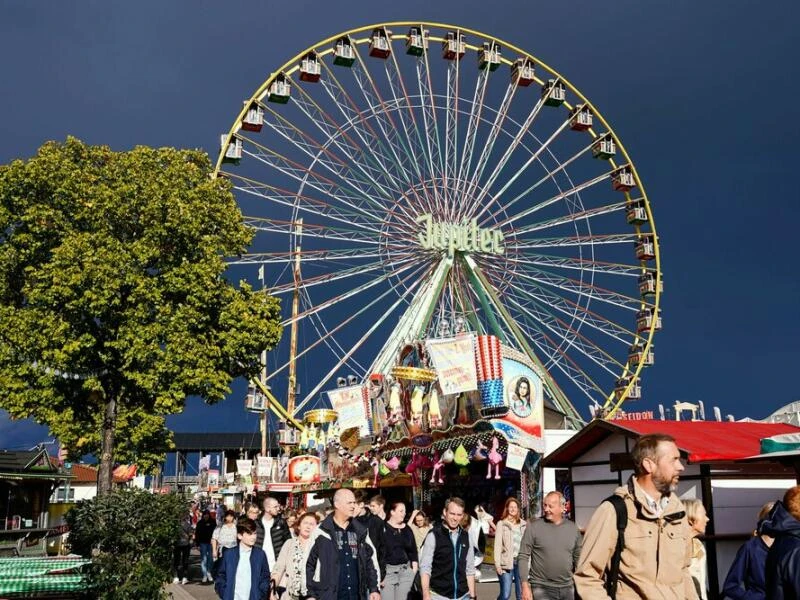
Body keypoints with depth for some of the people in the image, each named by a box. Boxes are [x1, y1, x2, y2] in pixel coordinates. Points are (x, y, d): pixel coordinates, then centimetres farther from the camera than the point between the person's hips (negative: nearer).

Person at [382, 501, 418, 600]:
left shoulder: (407, 529, 11)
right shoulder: (383, 528, -4)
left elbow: (413, 551, 13)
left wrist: (414, 570, 6)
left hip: (405, 570, 4)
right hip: (387, 570, -4)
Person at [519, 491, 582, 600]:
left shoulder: (573, 528, 4)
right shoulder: (533, 527, -7)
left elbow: (578, 558, 11)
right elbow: (523, 557, -7)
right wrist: (525, 586, -12)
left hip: (567, 588, 3)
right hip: (542, 588, -3)